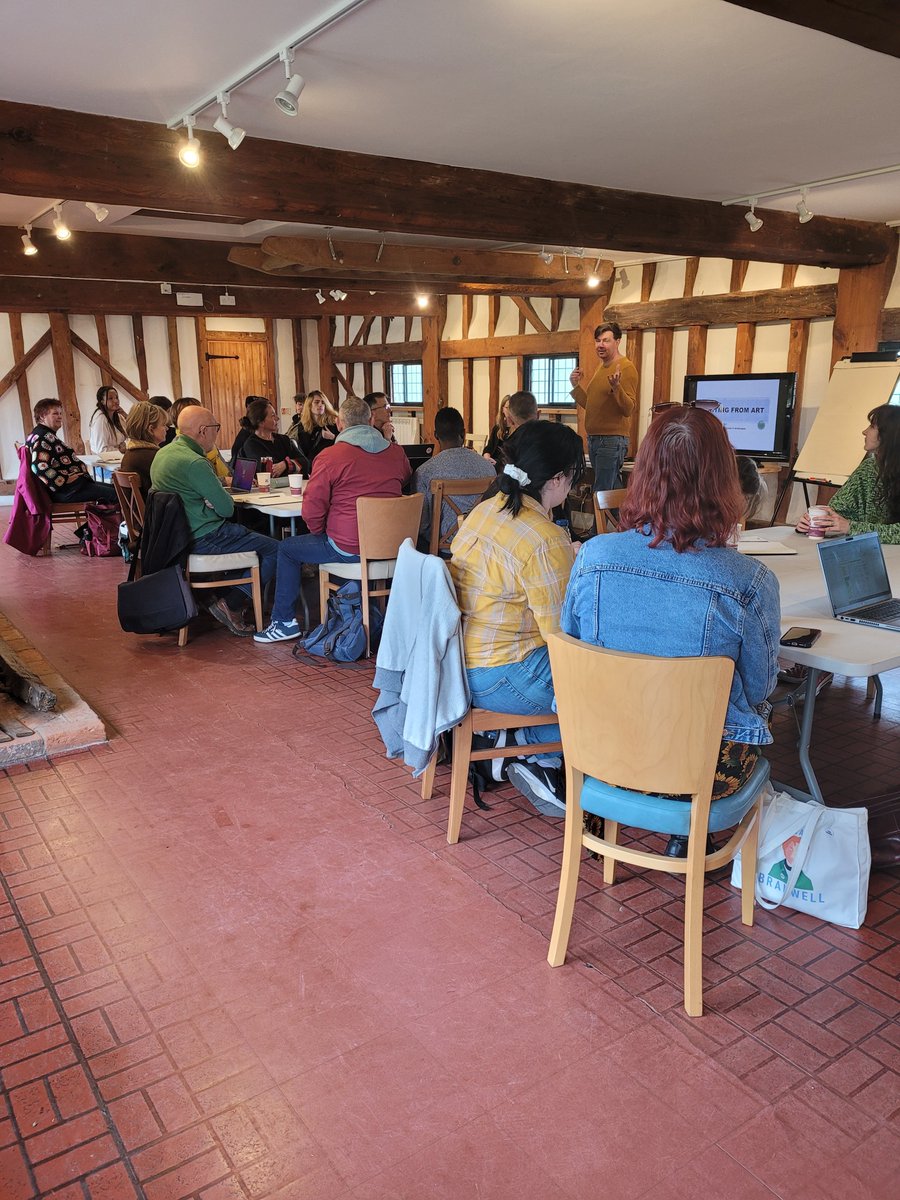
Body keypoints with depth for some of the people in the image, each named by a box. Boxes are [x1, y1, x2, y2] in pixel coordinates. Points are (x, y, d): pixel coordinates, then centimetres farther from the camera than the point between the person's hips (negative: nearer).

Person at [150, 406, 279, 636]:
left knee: (250, 533, 25)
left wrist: (218, 485, 4)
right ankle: (231, 605, -3)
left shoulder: (164, 453, 10)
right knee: (274, 550, -7)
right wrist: (226, 497, 4)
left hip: (179, 533, 10)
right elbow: (227, 508, -18)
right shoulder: (194, 462, -22)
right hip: (203, 539, -10)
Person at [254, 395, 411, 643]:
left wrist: (320, 532, 7)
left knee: (287, 549, 17)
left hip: (348, 548, -6)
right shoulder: (396, 453, 4)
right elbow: (406, 486, 23)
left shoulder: (329, 457, -12)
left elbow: (312, 511, -13)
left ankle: (285, 621, 22)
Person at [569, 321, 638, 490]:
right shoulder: (601, 367, 17)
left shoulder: (626, 368, -9)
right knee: (615, 490, 16)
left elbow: (628, 410, -17)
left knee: (602, 494, -12)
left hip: (612, 439, -9)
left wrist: (616, 387, -31)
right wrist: (576, 386, 12)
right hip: (593, 438, 9)